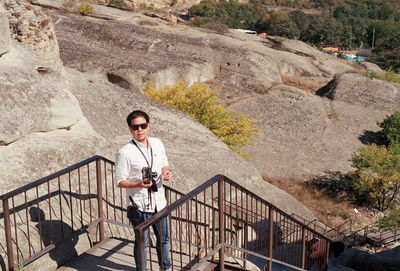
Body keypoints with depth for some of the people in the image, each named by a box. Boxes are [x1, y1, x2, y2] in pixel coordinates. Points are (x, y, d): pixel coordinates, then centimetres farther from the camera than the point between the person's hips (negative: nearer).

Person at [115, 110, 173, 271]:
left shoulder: (157, 144, 1)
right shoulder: (125, 153, -17)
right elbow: (119, 182, -12)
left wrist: (167, 172, -7)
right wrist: (138, 184, -29)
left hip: (159, 202, 6)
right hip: (139, 205, -6)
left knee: (164, 238, 21)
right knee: (142, 242, 8)